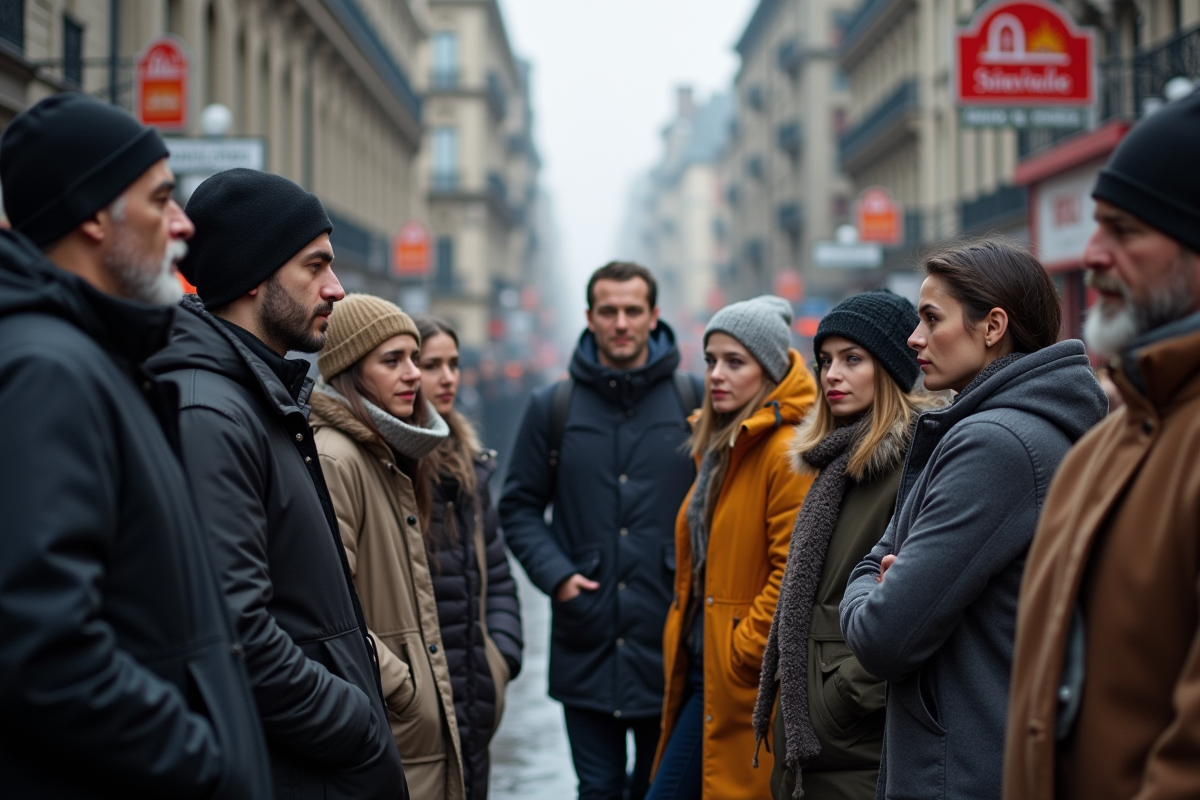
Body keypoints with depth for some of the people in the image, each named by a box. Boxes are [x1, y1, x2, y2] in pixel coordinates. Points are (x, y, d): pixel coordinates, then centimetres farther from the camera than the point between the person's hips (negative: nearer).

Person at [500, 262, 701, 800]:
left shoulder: (694, 401, 2)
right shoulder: (553, 407, 5)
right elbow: (519, 507, 10)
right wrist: (555, 574, -4)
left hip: (669, 640, -1)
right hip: (586, 643, 1)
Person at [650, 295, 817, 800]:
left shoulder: (789, 455, -15)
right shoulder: (720, 447, 15)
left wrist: (741, 655, -16)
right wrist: (683, 647, 13)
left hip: (746, 683, -9)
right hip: (703, 671, 9)